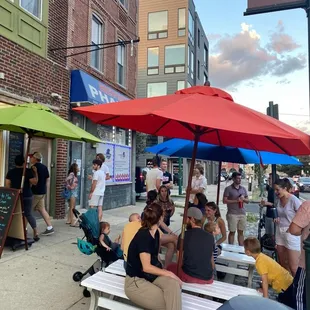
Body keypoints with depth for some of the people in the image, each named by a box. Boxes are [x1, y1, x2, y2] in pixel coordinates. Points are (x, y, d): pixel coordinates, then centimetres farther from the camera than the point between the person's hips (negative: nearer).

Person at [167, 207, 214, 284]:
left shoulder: (184, 235, -9)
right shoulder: (210, 237, 0)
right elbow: (211, 259, 10)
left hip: (189, 276, -3)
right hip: (208, 279, 3)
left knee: (170, 267, 22)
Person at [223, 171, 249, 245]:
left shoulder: (243, 188, 13)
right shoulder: (228, 189, -2)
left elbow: (247, 201, 17)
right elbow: (224, 201, -7)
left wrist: (243, 199, -5)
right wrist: (235, 201, -15)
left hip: (242, 213, 5)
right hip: (232, 214, -4)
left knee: (241, 232, 9)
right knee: (232, 232, 0)